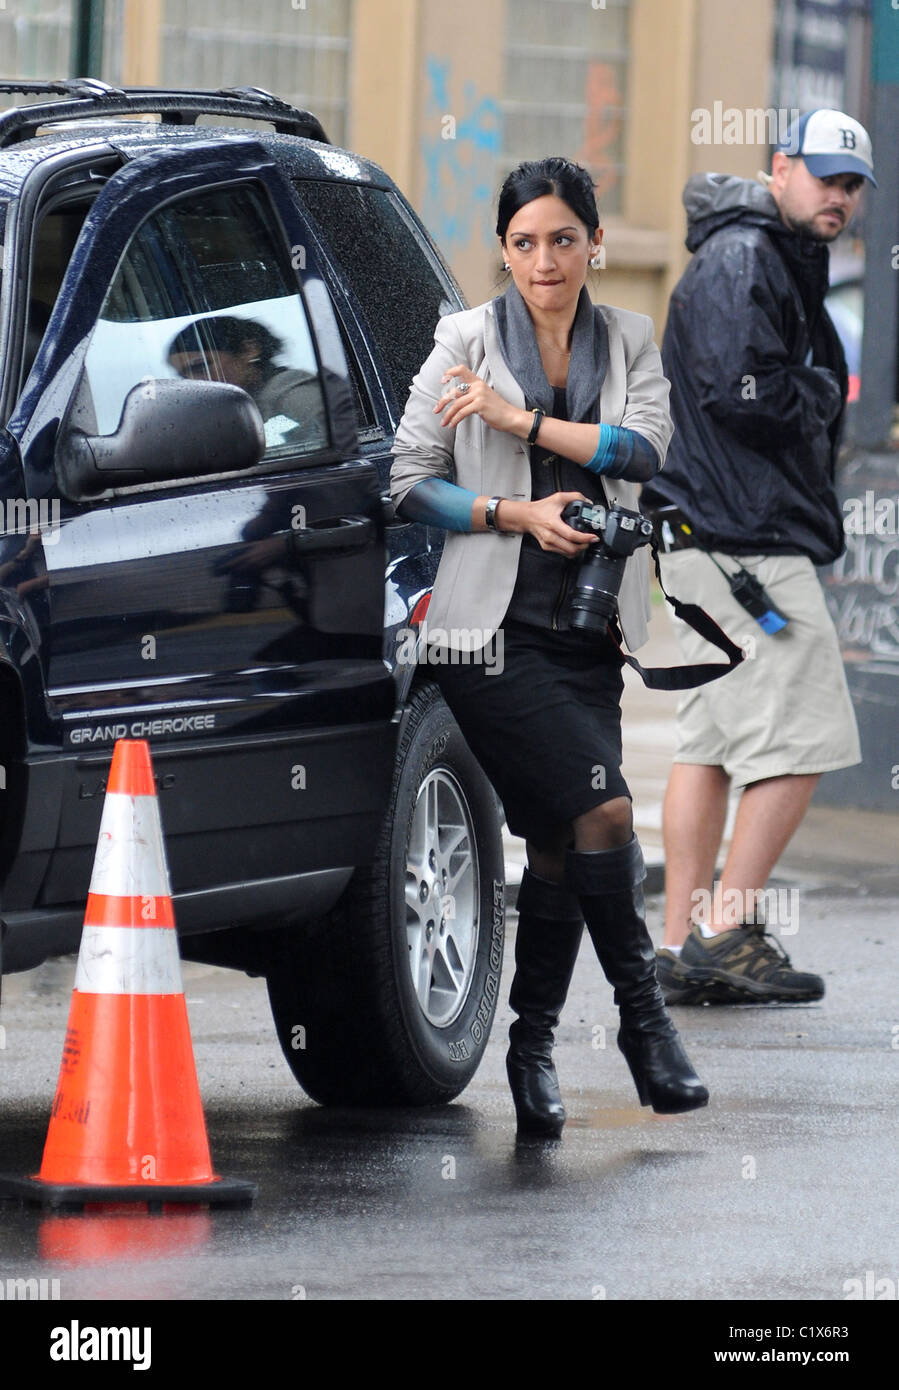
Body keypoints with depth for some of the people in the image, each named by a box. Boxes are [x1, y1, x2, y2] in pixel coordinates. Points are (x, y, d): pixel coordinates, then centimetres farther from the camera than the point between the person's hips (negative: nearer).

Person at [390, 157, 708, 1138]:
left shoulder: (628, 342, 10)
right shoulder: (468, 340, 1)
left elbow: (645, 445, -8)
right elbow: (410, 480, 0)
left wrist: (520, 420, -15)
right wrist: (514, 515, -13)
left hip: (588, 631, 4)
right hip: (491, 626, -4)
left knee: (558, 841, 5)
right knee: (602, 809, -16)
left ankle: (533, 1047, 16)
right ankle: (643, 1015, -3)